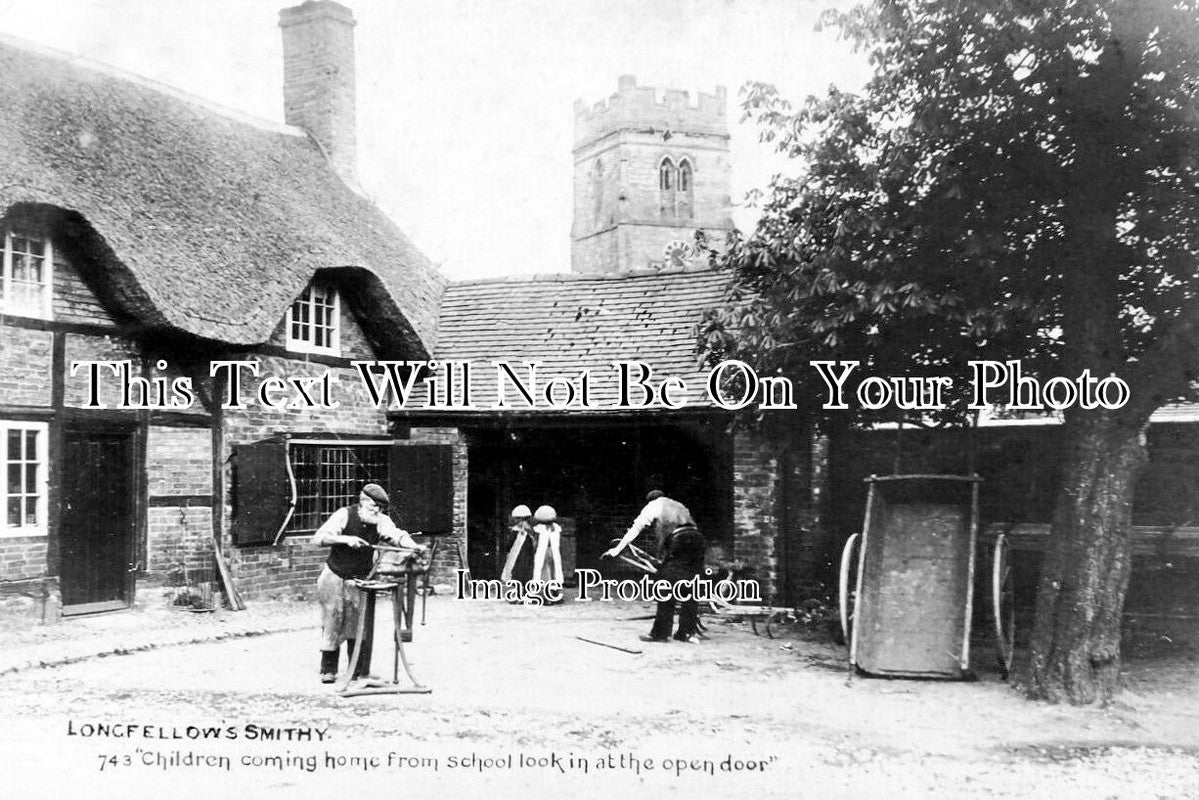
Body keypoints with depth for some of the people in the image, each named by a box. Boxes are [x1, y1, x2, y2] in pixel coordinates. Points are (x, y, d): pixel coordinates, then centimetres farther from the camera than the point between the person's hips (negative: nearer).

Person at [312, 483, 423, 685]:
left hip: (360, 579, 3)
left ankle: (360, 672, 5)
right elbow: (318, 539, -21)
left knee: (360, 624, -2)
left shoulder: (381, 521, -6)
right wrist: (345, 539, -34)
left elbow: (396, 535, -23)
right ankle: (328, 670, 15)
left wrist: (412, 545, -43)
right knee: (333, 624, 2)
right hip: (335, 576, -2)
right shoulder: (344, 515, -14)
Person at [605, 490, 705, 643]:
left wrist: (617, 549, 20)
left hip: (679, 540, -6)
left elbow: (635, 529, 16)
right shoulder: (679, 505, 36)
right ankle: (688, 632, 15)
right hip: (697, 537, 6)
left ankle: (660, 633, -2)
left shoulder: (653, 505, 19)